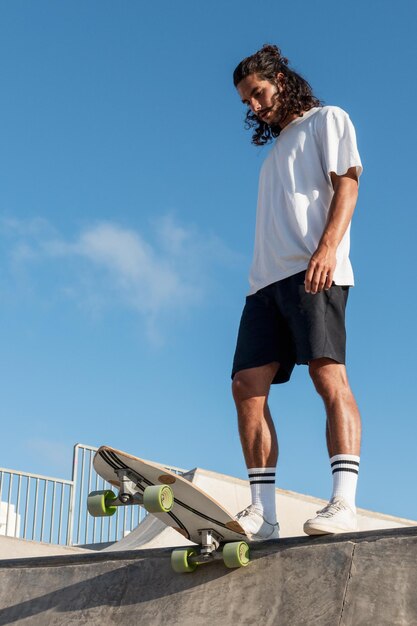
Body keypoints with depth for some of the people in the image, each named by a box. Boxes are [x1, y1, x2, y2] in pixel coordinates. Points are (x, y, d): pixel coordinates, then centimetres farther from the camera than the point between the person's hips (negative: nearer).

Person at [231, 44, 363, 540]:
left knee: (327, 373, -20)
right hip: (267, 277, 8)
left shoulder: (326, 120, 13)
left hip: (313, 270, -7)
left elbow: (346, 184, -3)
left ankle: (343, 502, -26)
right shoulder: (277, 149, 33)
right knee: (247, 385, -6)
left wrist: (327, 248, -19)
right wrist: (262, 278, 15)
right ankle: (262, 512, -9)